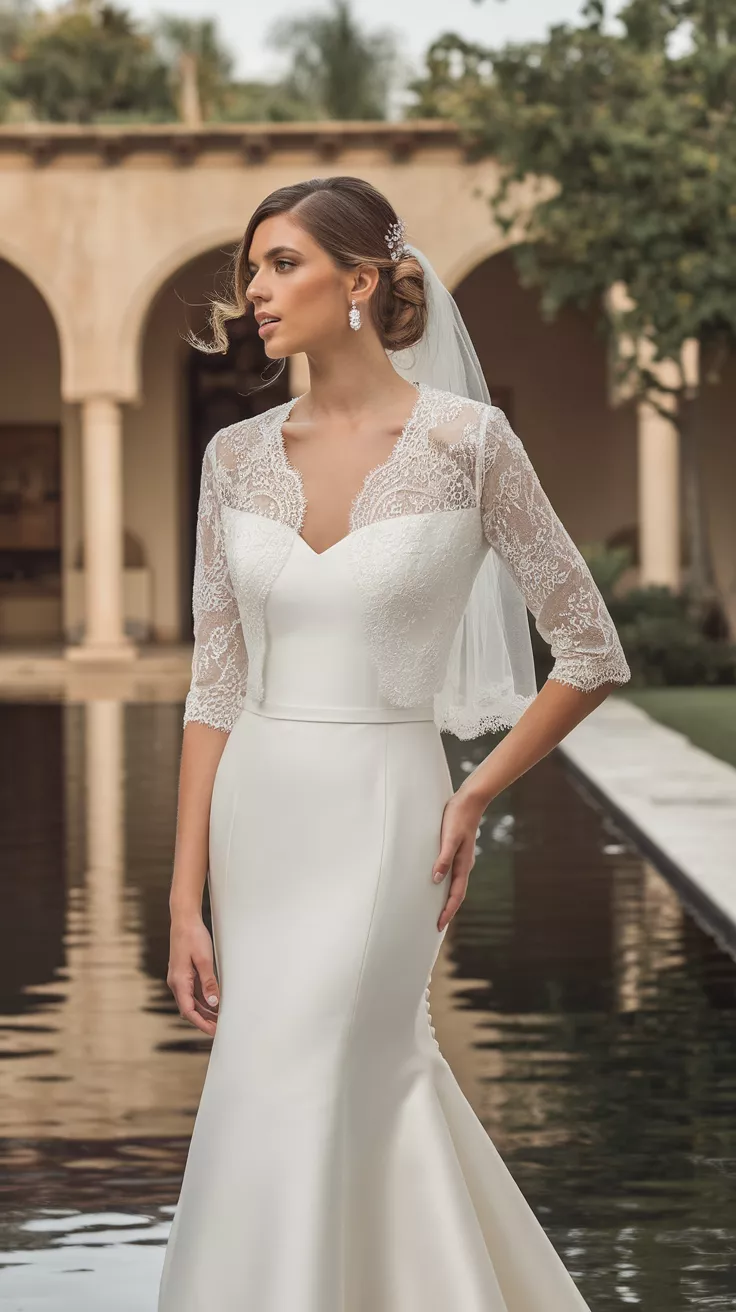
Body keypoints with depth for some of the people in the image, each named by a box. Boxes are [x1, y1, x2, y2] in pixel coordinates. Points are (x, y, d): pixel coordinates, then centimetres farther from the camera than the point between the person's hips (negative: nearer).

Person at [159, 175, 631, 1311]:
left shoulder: (467, 439, -8)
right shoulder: (238, 457, 4)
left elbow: (592, 653, 1)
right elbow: (215, 687, 6)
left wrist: (477, 796, 0)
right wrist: (186, 900, 1)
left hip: (380, 823, -5)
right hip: (255, 822, 5)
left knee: (283, 1132, -9)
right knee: (387, 1109, 14)